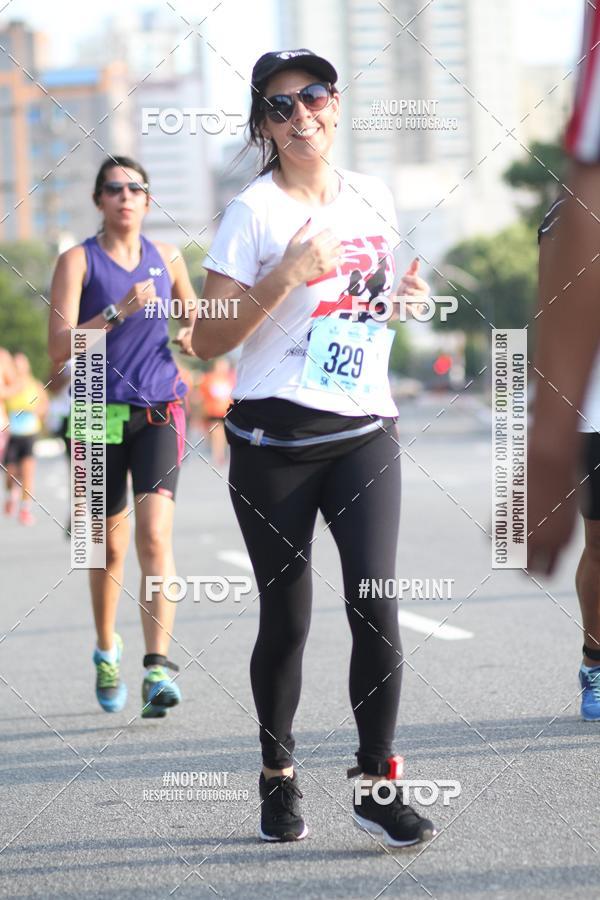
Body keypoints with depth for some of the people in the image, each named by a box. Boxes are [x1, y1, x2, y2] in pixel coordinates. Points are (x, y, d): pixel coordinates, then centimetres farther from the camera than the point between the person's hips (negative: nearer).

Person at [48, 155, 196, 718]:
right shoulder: (78, 260, 0)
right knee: (109, 546, 10)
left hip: (159, 413, 1)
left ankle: (157, 667, -22)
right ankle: (106, 650, 34)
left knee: (155, 536, -15)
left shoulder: (167, 258, 10)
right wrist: (118, 312, -19)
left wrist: (192, 336, 8)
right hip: (101, 414, -1)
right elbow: (59, 347, -11)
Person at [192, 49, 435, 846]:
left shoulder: (372, 196, 9)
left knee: (375, 605, -10)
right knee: (286, 617, 3)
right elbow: (207, 342, -11)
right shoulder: (255, 211, -5)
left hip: (364, 432, 3)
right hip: (275, 440, -3)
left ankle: (377, 783, -1)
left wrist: (407, 297, 5)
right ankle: (278, 777, 21)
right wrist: (286, 274, -20)